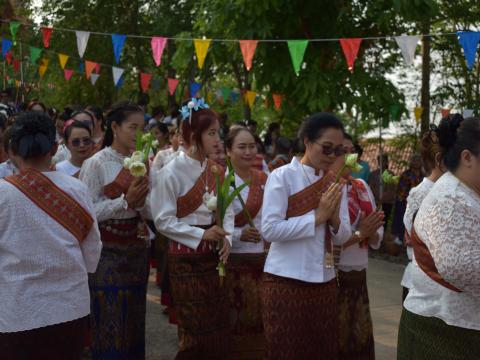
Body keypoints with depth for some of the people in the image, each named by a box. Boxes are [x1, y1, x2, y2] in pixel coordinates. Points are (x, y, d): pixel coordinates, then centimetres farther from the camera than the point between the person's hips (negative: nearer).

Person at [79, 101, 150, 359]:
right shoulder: (95, 164, -9)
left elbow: (147, 212, 9)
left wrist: (140, 201, -12)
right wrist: (125, 201, -21)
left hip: (136, 247, 6)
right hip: (108, 250, -5)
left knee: (134, 317, 12)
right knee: (110, 320, -1)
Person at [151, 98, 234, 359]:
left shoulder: (215, 170, 8)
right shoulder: (172, 172, -11)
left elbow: (227, 211, 11)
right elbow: (163, 220, -13)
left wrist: (226, 238, -8)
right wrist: (202, 235, -18)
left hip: (213, 255, 6)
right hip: (186, 257, -6)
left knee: (218, 329, 9)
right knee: (196, 332, 1)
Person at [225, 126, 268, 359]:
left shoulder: (263, 180, 8)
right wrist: (238, 234, -21)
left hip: (261, 260, 5)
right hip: (232, 263, -4)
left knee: (257, 321, 8)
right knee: (233, 324, 0)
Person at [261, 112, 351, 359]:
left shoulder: (335, 183, 9)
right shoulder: (282, 176, -8)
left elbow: (342, 237, 8)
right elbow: (269, 229, -17)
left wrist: (334, 218, -13)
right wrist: (317, 216, -17)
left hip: (324, 282, 5)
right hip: (286, 282, -5)